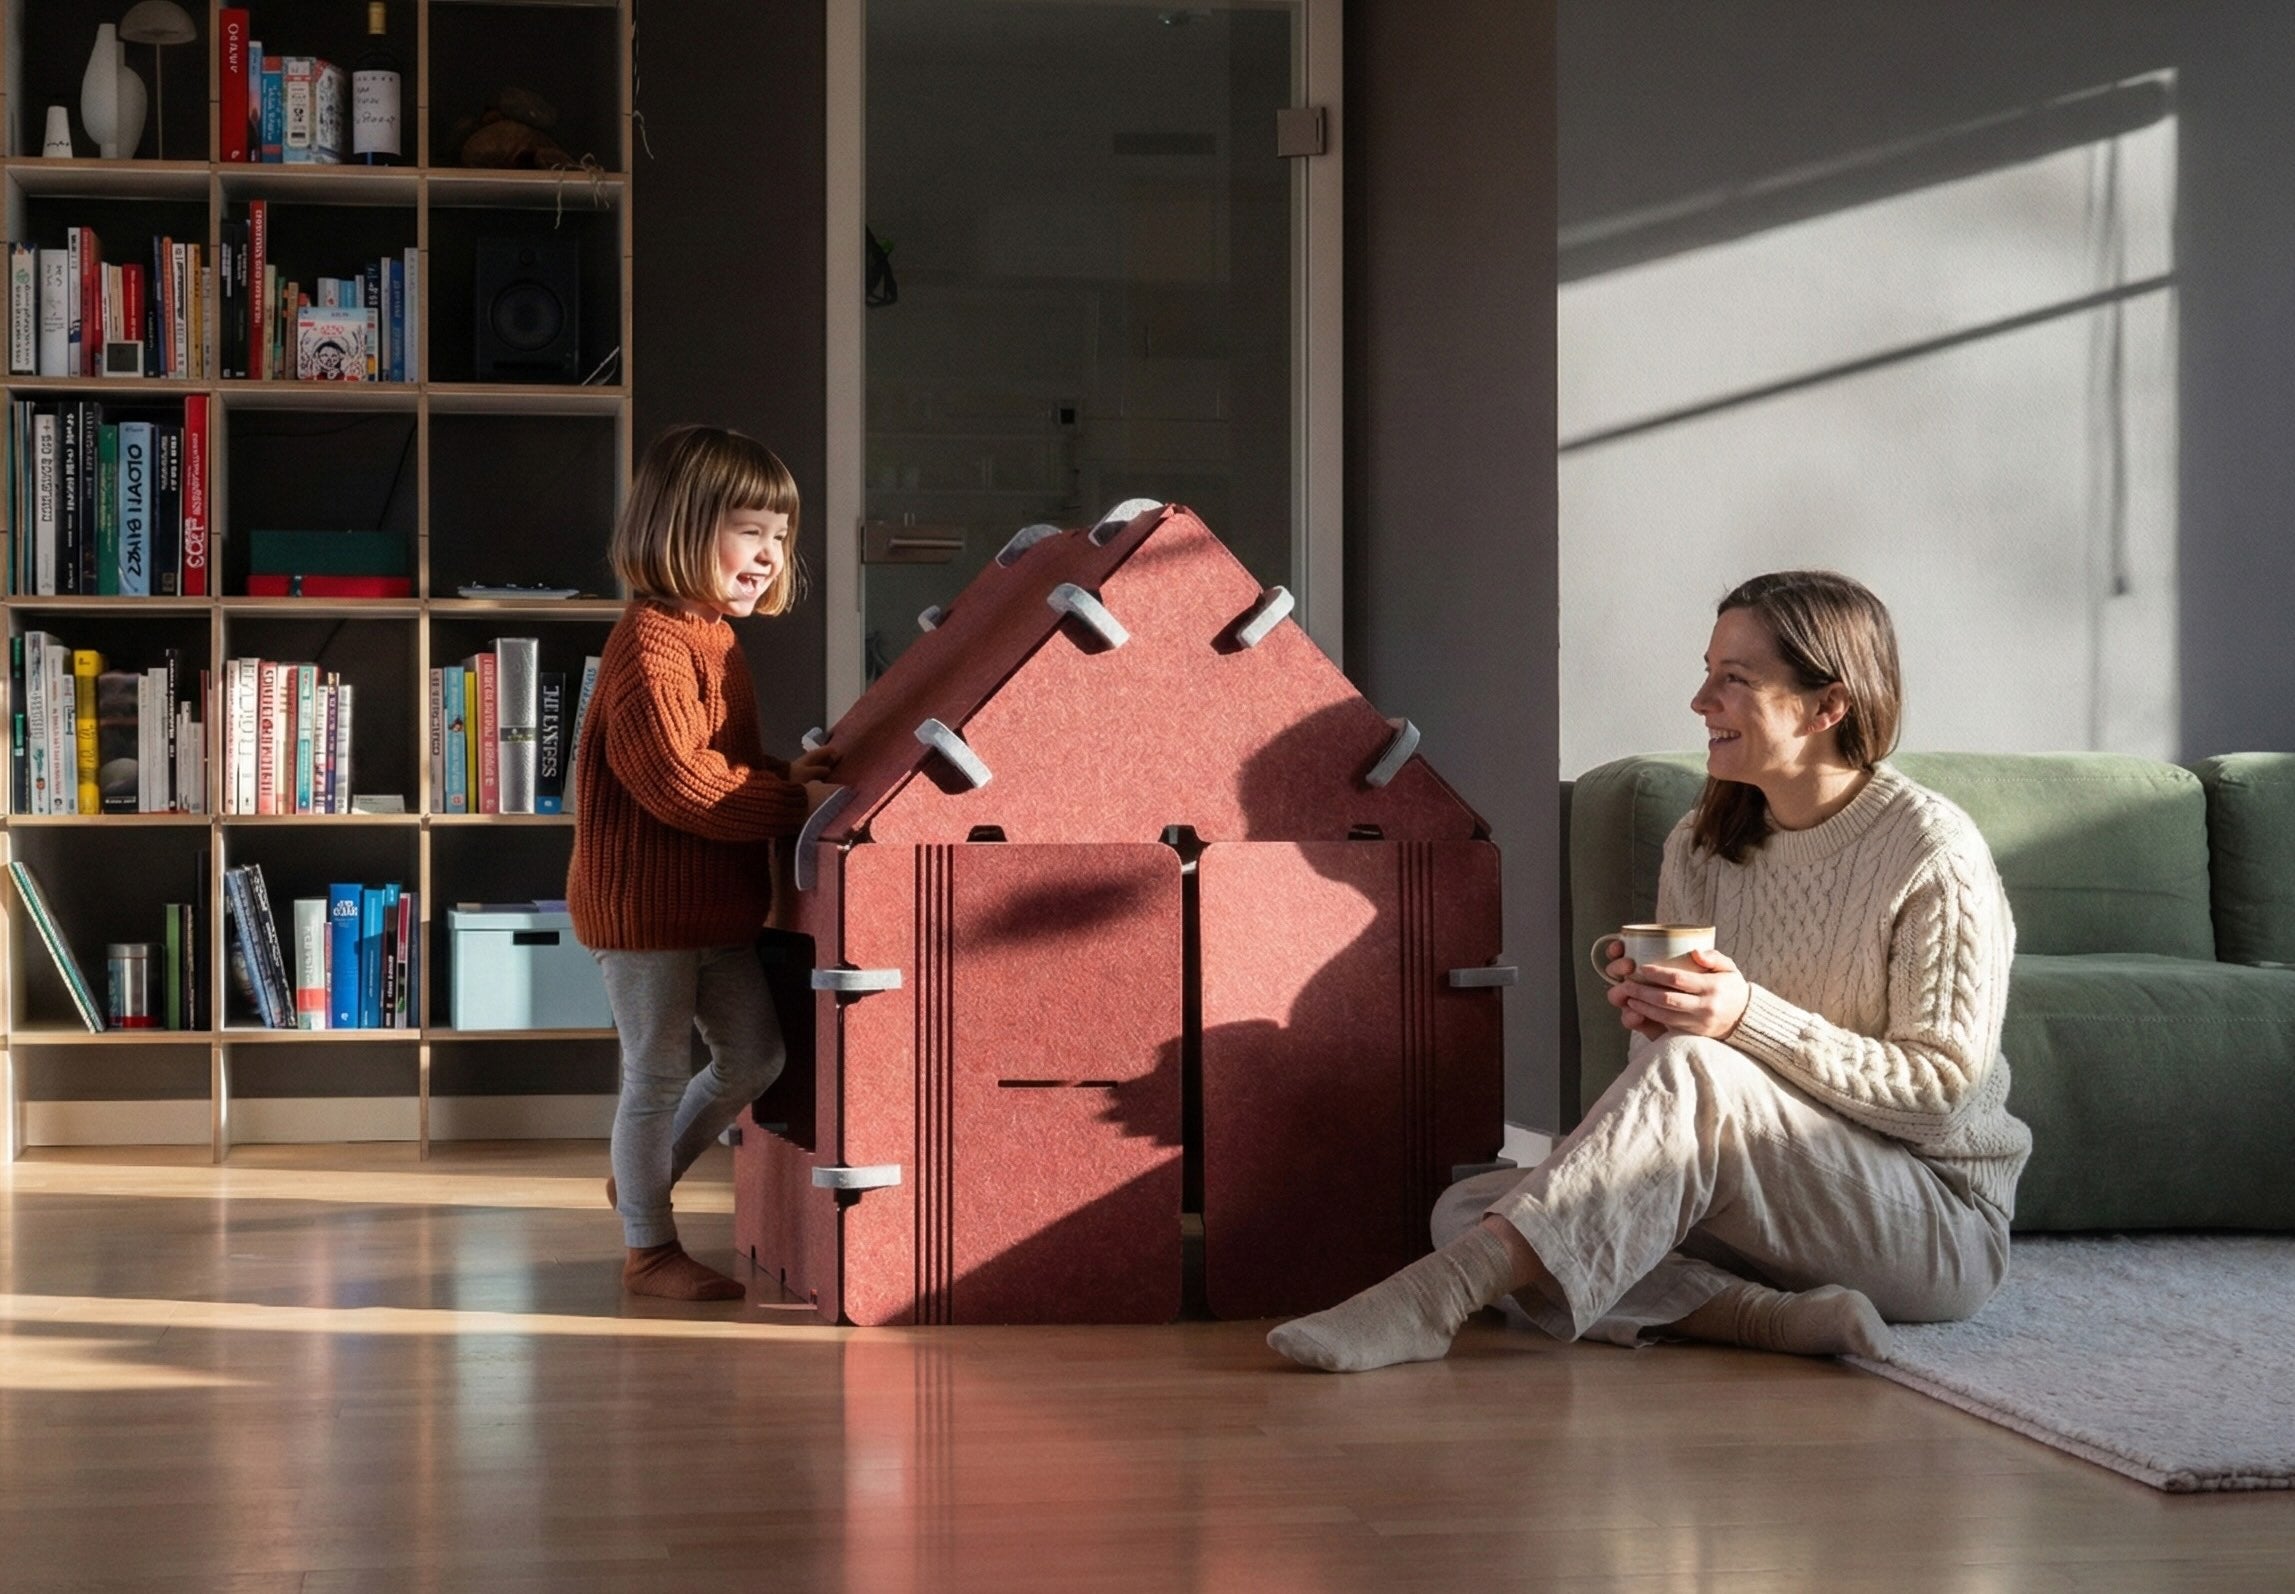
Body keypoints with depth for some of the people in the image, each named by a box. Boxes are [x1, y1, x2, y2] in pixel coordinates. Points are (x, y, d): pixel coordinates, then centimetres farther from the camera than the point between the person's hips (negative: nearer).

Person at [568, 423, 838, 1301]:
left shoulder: (717, 638, 14)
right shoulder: (650, 643, -18)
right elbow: (675, 778, -27)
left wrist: (786, 775, 2)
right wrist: (791, 804, -24)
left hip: (717, 903, 10)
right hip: (646, 902, -10)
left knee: (754, 1056, 15)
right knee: (658, 1072, 0)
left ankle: (642, 1177, 33)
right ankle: (648, 1247, 13)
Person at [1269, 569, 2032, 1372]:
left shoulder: (1932, 853, -11)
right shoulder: (1701, 846, 7)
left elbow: (1943, 1085, -14)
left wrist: (1750, 1017, -25)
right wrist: (1652, 1020, -17)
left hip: (1939, 1225, -6)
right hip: (1772, 1214, 6)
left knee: (1690, 1072, -34)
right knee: (1467, 1208, -15)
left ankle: (1440, 1295, -37)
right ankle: (1769, 1317, -29)